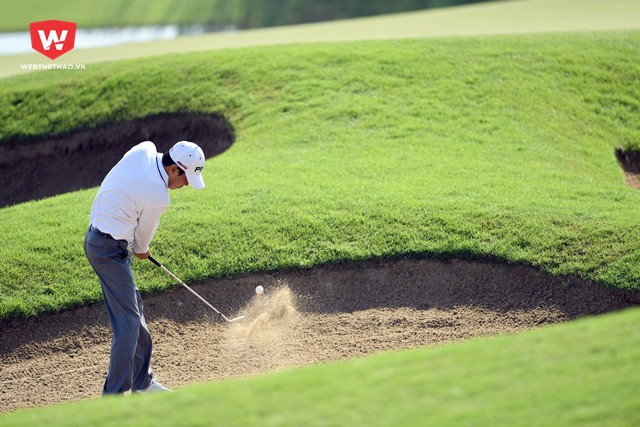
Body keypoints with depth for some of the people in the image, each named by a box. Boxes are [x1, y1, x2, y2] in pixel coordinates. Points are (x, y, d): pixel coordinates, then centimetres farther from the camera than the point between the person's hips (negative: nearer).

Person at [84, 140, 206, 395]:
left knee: (134, 308, 19)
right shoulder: (158, 197, -23)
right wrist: (141, 250, 18)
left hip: (95, 236, 10)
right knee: (128, 322, -8)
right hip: (110, 250, -10)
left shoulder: (144, 150, -3)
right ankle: (114, 397, -6)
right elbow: (144, 232, -5)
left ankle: (142, 382, 30)